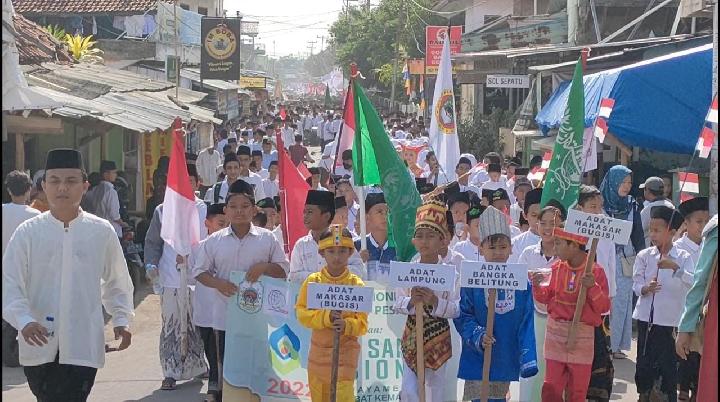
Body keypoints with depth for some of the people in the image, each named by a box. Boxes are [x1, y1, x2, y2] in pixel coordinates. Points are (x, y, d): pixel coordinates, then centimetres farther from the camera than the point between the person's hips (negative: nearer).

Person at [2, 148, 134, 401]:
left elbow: (117, 283, 12)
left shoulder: (101, 232, 0)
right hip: (38, 345, 1)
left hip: (83, 347, -1)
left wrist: (121, 319, 0)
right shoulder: (28, 232, -1)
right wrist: (25, 321, -20)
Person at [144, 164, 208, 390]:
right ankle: (171, 373, 5)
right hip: (171, 279, 0)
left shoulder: (205, 210, 5)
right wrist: (151, 264, -7)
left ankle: (196, 366, 26)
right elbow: (153, 242, 8)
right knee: (171, 327, -1)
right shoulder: (162, 211, 7)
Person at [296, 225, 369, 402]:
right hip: (319, 348, 3)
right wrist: (326, 317, -22)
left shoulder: (357, 284, -6)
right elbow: (302, 313, -7)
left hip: (345, 349, -3)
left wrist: (346, 325, -27)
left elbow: (362, 323, -6)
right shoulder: (313, 281, -1)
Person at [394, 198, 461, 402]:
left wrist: (435, 302, -26)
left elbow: (456, 309, -11)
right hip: (412, 333, 1)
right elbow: (397, 304, -2)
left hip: (439, 336, -1)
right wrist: (411, 302, -22)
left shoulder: (451, 271, -9)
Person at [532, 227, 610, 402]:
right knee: (551, 387, 3)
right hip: (556, 331, 3)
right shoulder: (557, 268, 3)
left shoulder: (596, 271, -8)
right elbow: (547, 298, 12)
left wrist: (593, 287, -23)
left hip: (582, 334, -3)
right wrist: (537, 287, -7)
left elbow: (604, 307, -8)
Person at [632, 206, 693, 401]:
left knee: (668, 361, 3)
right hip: (646, 316, 2)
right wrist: (646, 288, -23)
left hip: (670, 319, -2)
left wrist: (675, 267, -30)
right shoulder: (644, 256, 1)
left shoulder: (683, 257, -3)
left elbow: (692, 283, -17)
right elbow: (636, 285, -1)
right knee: (644, 359, 9)